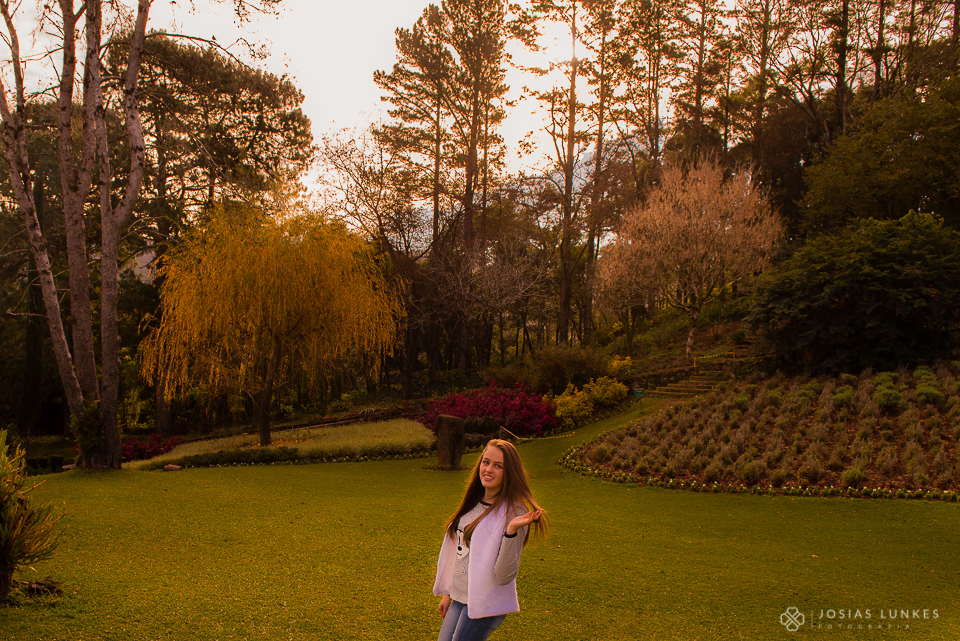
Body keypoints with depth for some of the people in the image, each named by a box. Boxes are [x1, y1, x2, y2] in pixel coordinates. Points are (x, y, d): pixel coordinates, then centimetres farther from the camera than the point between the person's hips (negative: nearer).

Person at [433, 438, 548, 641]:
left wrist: (511, 531, -31)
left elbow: (504, 576, -20)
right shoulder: (475, 503, 6)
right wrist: (448, 593, 21)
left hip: (486, 605, -7)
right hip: (458, 600, 7)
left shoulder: (513, 512, -15)